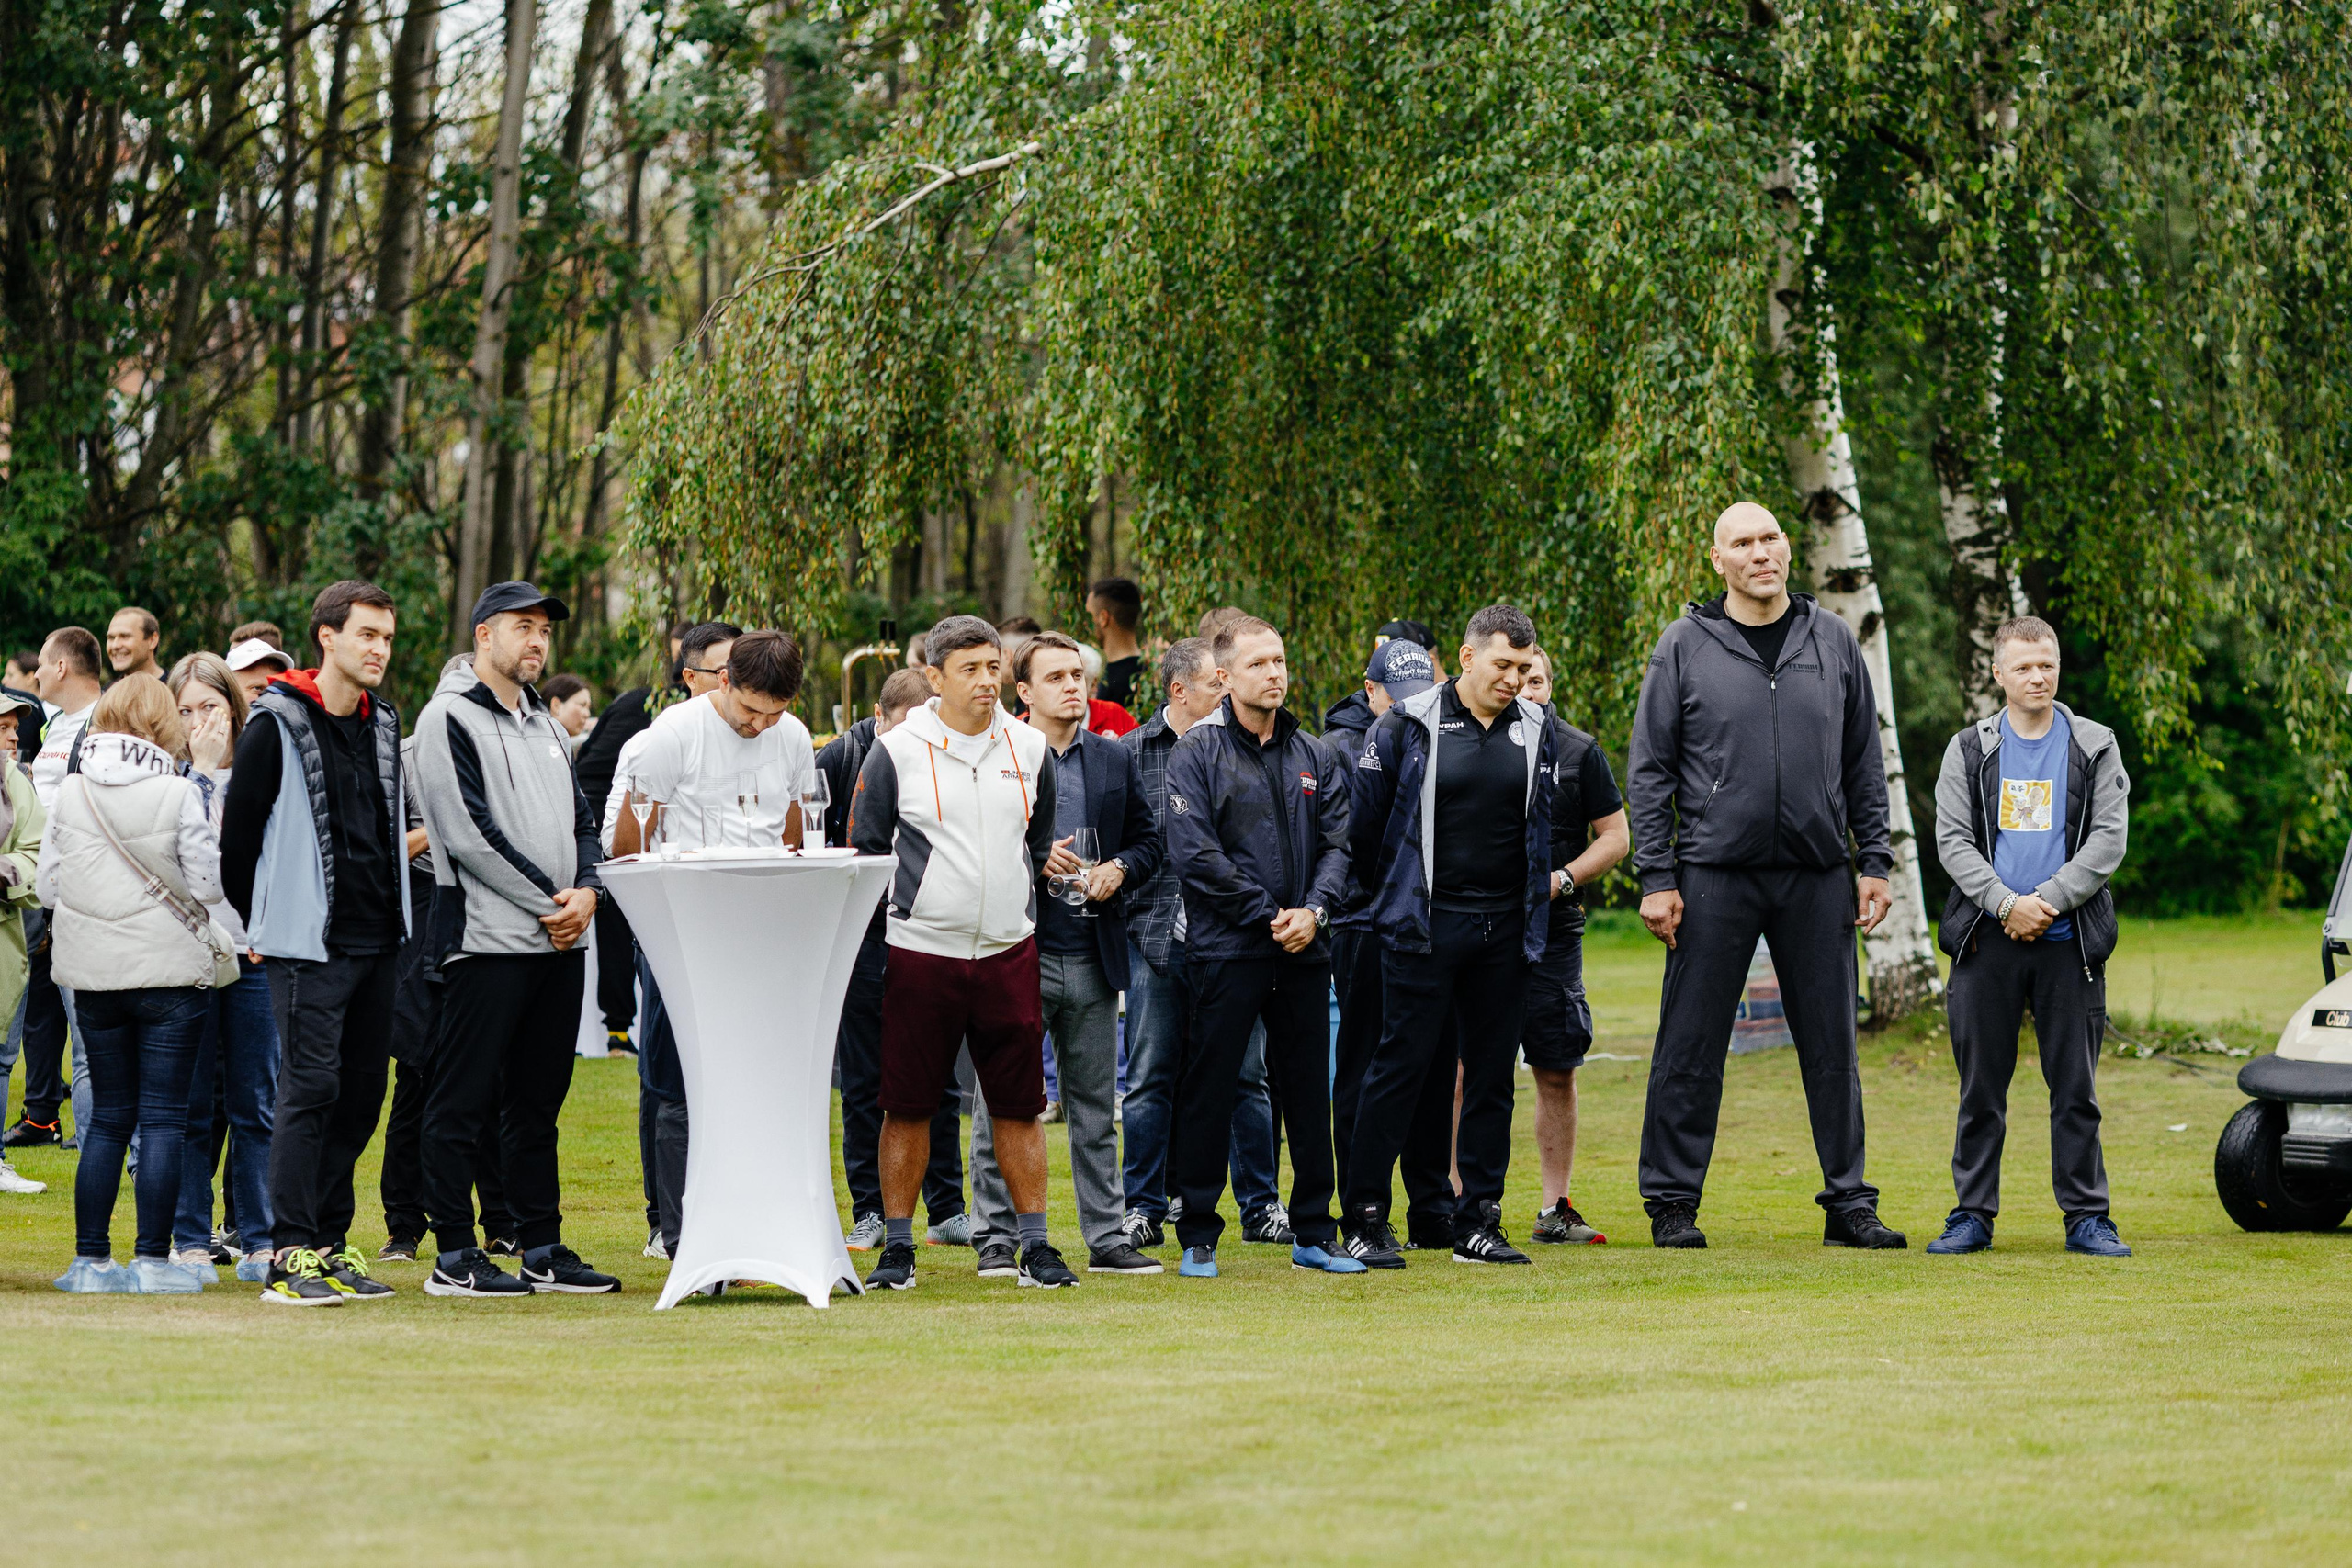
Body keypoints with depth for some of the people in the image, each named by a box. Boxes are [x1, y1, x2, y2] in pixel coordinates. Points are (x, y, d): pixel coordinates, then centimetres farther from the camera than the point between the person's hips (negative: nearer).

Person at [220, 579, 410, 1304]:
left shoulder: (384, 726, 13)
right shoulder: (278, 727, -7)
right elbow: (238, 830, -3)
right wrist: (257, 923, 4)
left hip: (378, 942, 7)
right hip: (309, 945, -7)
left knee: (361, 1093, 7)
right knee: (310, 1088, -11)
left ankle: (332, 1242, 15)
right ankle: (291, 1253, -11)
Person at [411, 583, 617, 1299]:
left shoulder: (544, 723, 20)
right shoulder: (450, 717, -6)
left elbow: (580, 817, 18)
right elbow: (469, 835, -14)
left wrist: (585, 891, -3)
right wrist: (546, 900, -12)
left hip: (561, 941, 8)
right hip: (488, 937, -8)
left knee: (538, 1099, 11)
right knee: (464, 1099, -4)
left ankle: (542, 1248, 16)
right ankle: (453, 1257, -3)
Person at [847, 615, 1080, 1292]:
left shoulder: (1029, 750, 8)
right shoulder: (896, 753, -3)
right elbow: (865, 850, 4)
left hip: (1009, 953, 3)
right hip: (921, 951, -3)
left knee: (1019, 1105, 4)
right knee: (907, 1107, 1)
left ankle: (1034, 1246, 10)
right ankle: (897, 1248, 8)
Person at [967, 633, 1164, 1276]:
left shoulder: (1115, 759, 12)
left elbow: (1149, 837, 18)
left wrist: (1119, 868, -2)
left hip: (1092, 956, 4)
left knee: (1095, 1105, 10)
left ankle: (1107, 1238, 15)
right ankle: (996, 1240, 5)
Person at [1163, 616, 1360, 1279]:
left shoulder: (1314, 757, 13)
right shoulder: (1197, 752, -3)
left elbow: (1337, 843, 9)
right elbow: (1194, 852, -12)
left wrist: (1313, 910, -9)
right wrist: (1269, 914, -13)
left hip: (1303, 951, 5)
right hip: (1225, 950, -5)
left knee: (1309, 1092, 8)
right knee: (1208, 1092, -1)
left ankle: (1314, 1232, 17)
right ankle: (1198, 1237, 6)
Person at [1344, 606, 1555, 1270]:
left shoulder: (1534, 729, 8)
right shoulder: (1409, 726, -5)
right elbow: (1366, 819, 1)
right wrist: (1388, 895, 7)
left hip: (1503, 931, 4)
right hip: (1425, 927, -4)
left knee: (1493, 1071, 6)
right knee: (1403, 1062, -5)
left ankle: (1478, 1220, 12)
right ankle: (1365, 1217, 0)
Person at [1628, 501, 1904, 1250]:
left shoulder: (1833, 643, 9)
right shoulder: (1685, 647, 1)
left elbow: (1864, 764, 12)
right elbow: (1650, 770, 1)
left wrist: (1874, 862, 5)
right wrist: (1656, 878, -5)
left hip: (1818, 877, 2)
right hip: (1715, 876, -2)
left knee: (1832, 1047, 6)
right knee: (1690, 1047, 0)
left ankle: (1848, 1202, 13)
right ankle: (1672, 1202, 7)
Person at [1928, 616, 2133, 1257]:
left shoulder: (2096, 747, 7)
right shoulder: (1970, 749, 9)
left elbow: (2109, 838, -2)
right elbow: (1952, 841, 1)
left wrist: (2046, 902, -13)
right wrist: (2006, 904, -13)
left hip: (2068, 940, -1)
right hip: (1988, 940, 1)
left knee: (2076, 1089, 1)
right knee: (1981, 1089, 4)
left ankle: (2087, 1216, 7)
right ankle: (1972, 1215, 10)